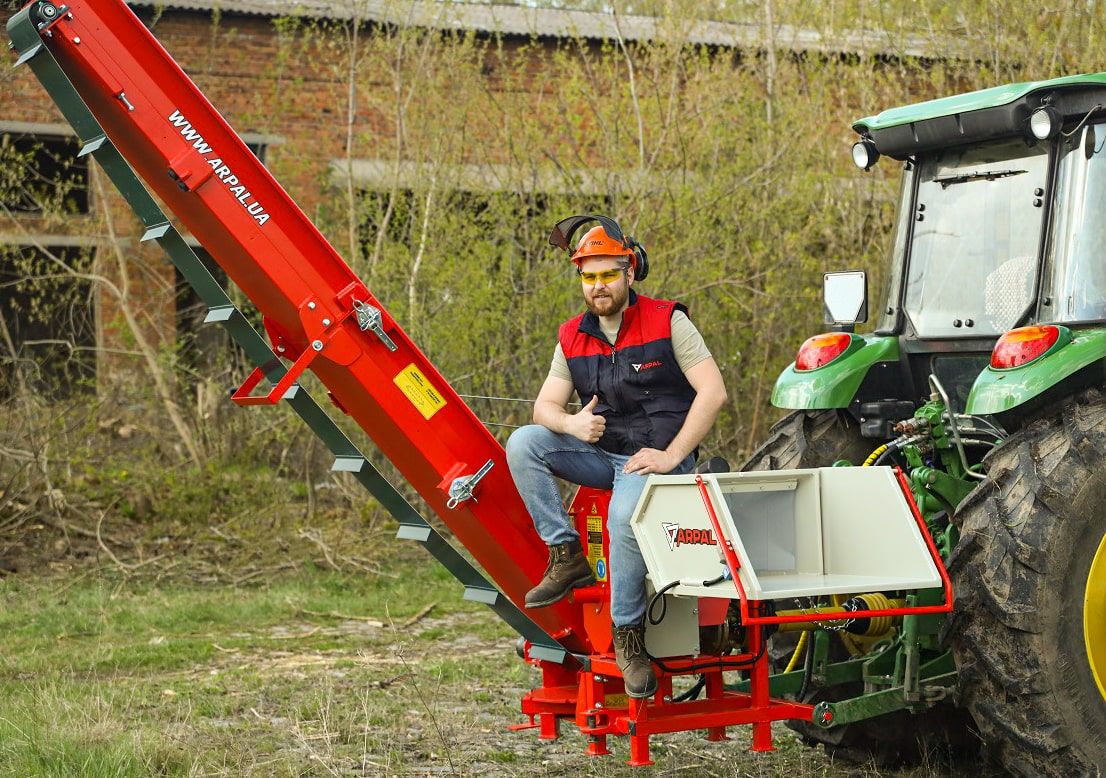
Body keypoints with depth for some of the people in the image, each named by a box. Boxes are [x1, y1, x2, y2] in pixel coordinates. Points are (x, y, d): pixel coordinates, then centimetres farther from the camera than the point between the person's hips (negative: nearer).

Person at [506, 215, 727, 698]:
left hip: (655, 458, -6)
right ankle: (566, 557, -12)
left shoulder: (667, 321, -6)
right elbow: (544, 407, 7)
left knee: (626, 517, -37)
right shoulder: (573, 338, 8)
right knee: (523, 444, -16)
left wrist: (670, 456, -18)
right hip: (601, 454, 6)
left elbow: (713, 392, -13)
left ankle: (628, 635, -19)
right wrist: (573, 424, -19)